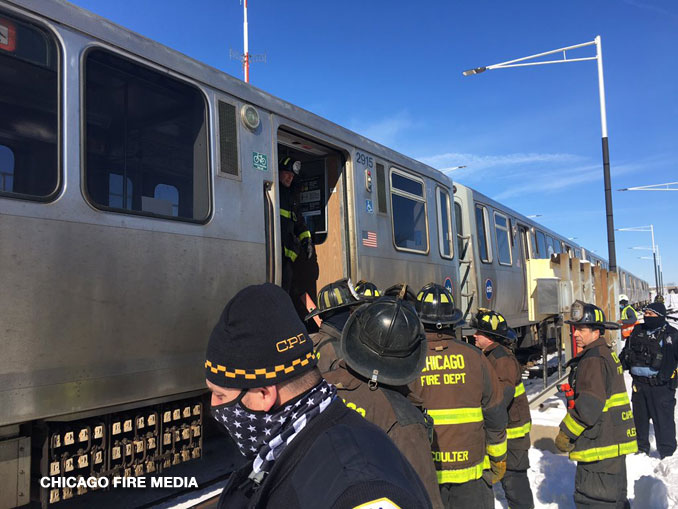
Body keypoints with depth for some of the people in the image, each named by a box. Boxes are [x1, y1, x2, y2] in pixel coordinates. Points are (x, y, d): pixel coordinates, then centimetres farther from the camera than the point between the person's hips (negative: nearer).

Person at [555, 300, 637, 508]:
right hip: (612, 443, 11)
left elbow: (589, 406, -25)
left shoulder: (593, 360, -19)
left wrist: (565, 434, -16)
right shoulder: (608, 354, 14)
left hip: (600, 447, -11)